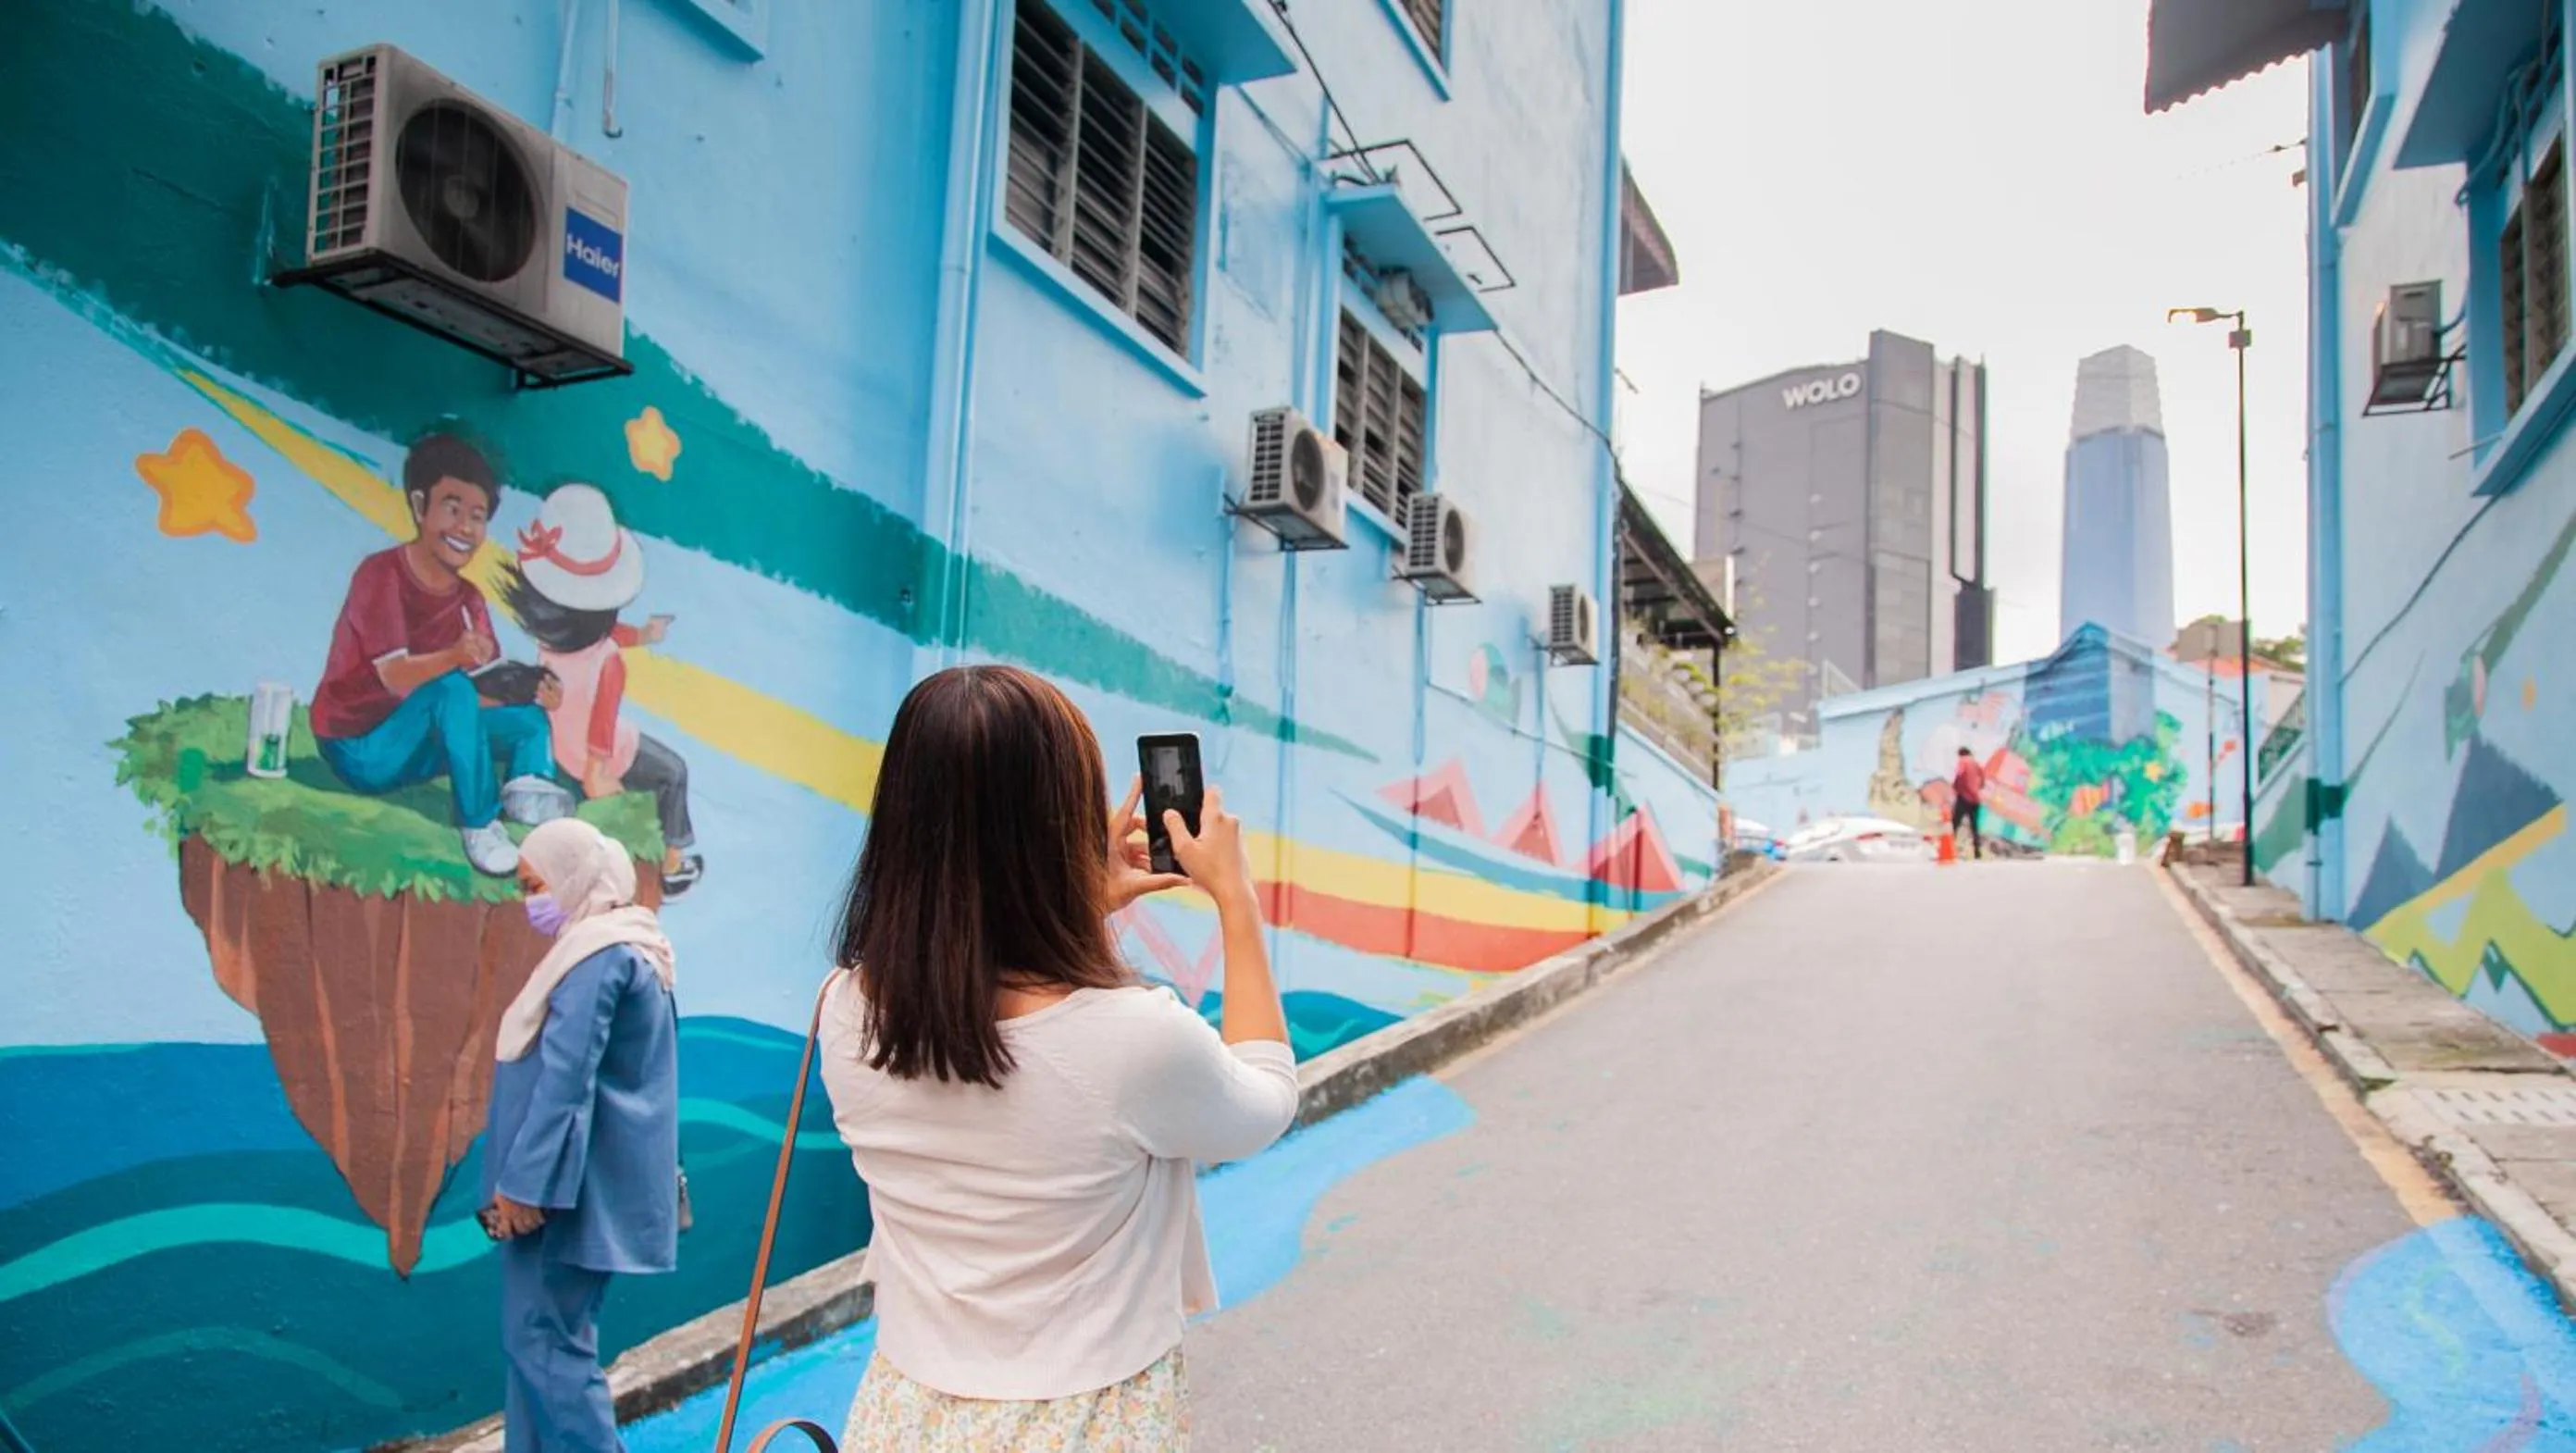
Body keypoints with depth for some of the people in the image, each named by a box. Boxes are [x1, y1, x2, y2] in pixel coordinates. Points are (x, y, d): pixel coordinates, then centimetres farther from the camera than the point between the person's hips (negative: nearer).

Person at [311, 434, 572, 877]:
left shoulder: (469, 599, 2)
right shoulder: (381, 574, -17)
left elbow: (486, 692, -2)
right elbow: (393, 675, -28)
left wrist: (532, 692, -23)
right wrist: (452, 656, -47)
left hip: (414, 748, 7)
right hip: (360, 749, -7)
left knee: (530, 718, -4)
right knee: (452, 687, -32)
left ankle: (529, 790, -33)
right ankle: (479, 823, -31)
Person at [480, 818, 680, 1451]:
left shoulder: (597, 956, -17)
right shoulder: (620, 947, 15)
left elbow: (566, 1078, -22)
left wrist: (524, 1182, -21)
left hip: (570, 1184, -10)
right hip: (584, 1179, 10)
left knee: (542, 1339, -5)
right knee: (544, 1333, 14)